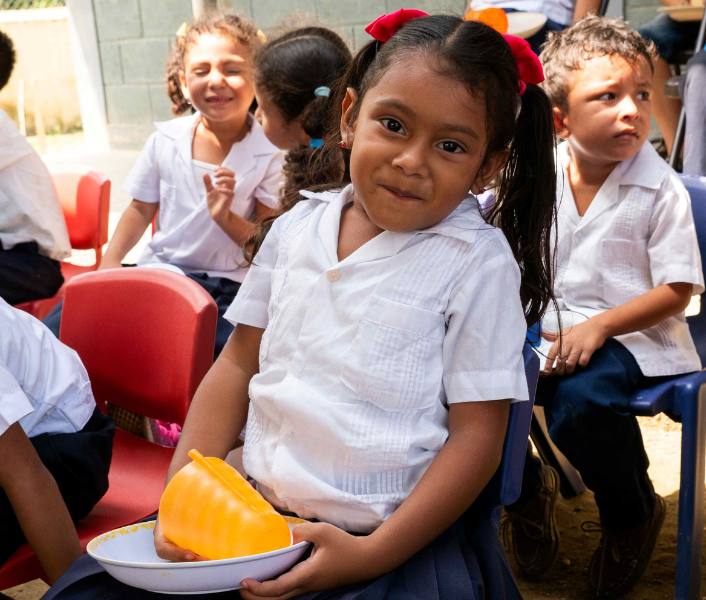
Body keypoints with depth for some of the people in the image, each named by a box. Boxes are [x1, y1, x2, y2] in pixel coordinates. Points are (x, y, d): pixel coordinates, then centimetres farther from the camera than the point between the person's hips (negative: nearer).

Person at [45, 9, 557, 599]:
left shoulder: (478, 263, -8)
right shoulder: (298, 227, 6)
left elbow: (477, 435, -9)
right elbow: (238, 364, 11)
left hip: (405, 536, -4)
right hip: (260, 515, 4)